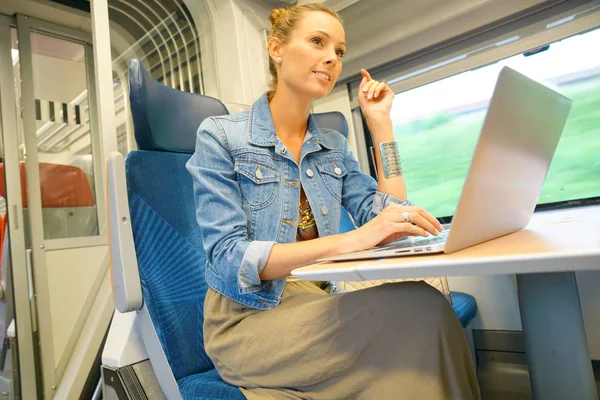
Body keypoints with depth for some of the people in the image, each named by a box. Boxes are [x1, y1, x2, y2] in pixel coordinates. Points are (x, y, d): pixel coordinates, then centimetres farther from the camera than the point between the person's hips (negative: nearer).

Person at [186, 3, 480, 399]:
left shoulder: (335, 147, 9)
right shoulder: (220, 136, -7)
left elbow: (388, 221, 0)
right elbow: (230, 259, -18)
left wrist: (380, 122, 1)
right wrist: (348, 240, -30)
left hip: (316, 307, 5)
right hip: (247, 321, -5)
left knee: (419, 303, -25)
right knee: (419, 311, -25)